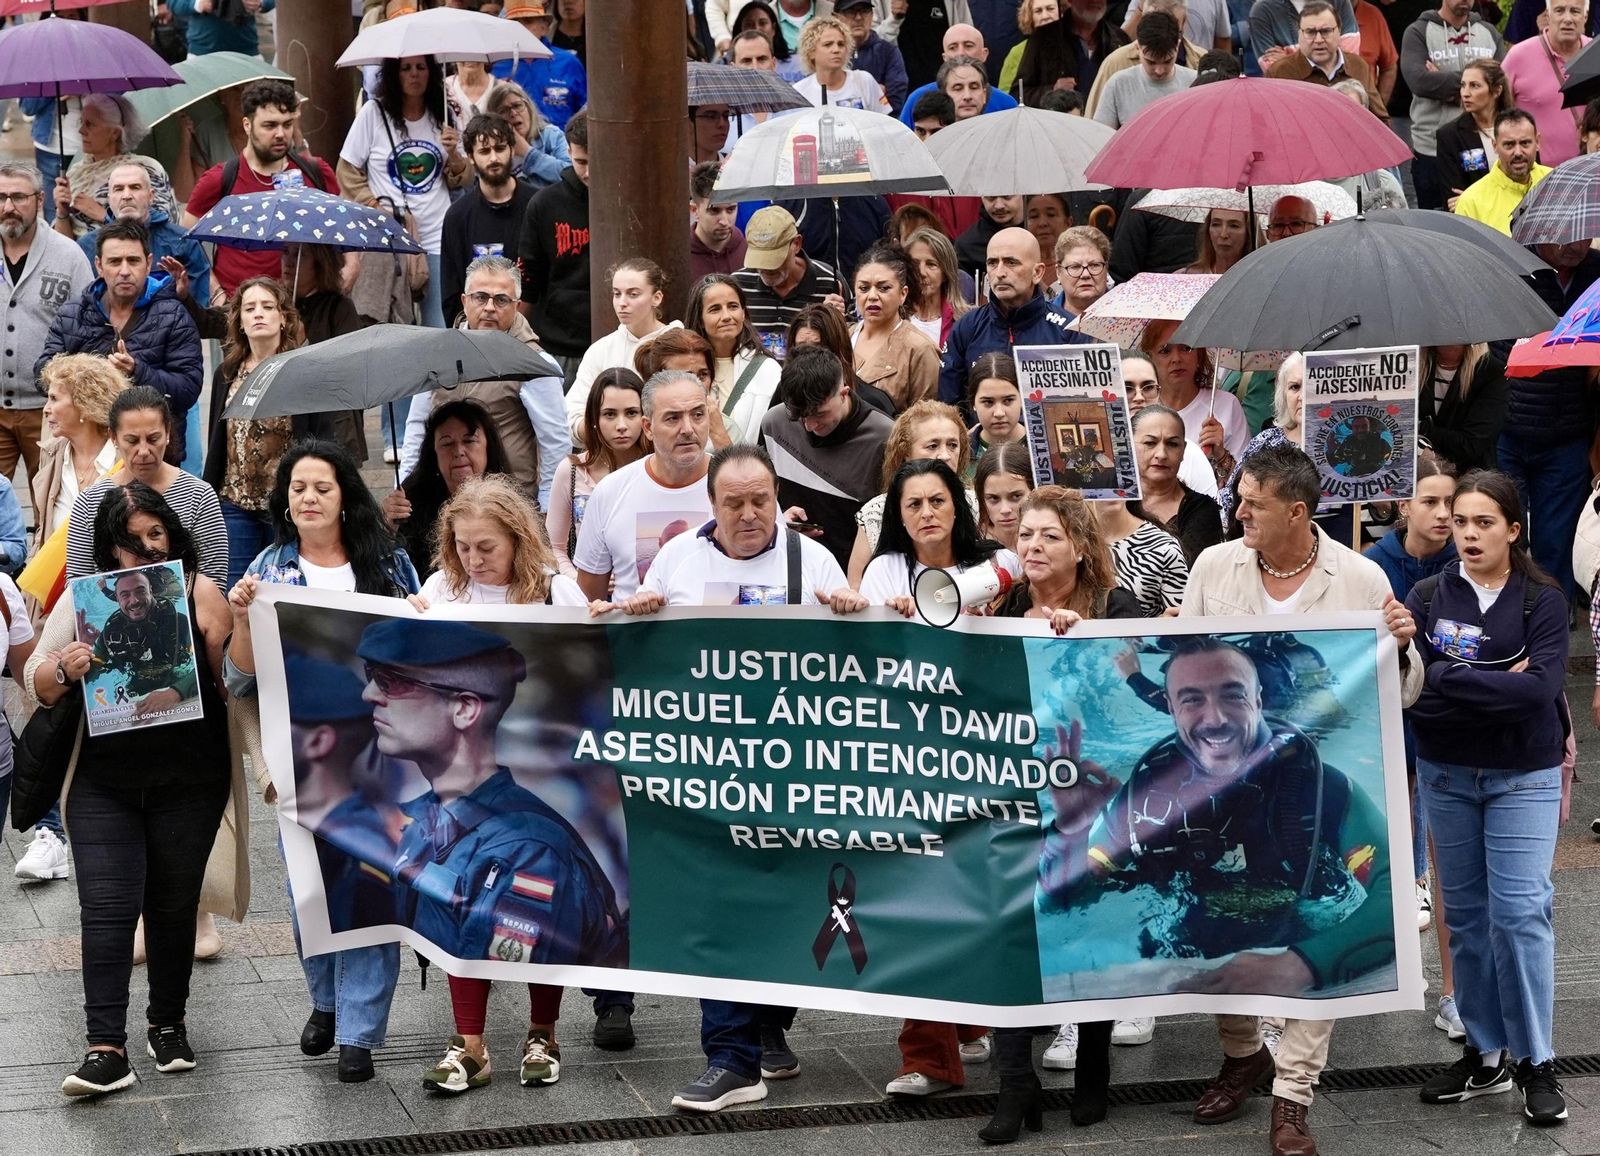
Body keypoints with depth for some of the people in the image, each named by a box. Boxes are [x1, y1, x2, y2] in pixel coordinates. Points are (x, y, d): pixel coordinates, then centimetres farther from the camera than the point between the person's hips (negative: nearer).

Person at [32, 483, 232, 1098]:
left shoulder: (201, 592, 0)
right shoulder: (83, 598, 4)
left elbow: (234, 684, 1)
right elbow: (35, 686, 6)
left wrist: (221, 633, -17)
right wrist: (64, 670, -15)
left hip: (189, 783, 0)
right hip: (105, 782, 0)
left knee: (173, 906, 10)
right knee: (106, 908, -7)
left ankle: (168, 1025, 28)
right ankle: (106, 1047, -8)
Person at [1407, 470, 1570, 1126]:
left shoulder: (1542, 599, -6)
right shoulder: (1427, 597, 0)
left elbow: (1541, 686, -20)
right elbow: (1409, 690, -12)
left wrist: (1446, 677, -19)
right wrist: (1498, 685, -19)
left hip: (1523, 777, -3)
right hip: (1446, 776, 3)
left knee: (1520, 913, -7)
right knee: (1467, 915, 8)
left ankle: (1536, 1062, 3)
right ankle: (1485, 1054, 18)